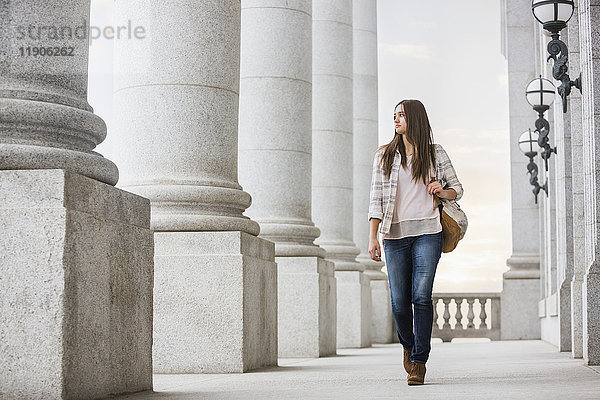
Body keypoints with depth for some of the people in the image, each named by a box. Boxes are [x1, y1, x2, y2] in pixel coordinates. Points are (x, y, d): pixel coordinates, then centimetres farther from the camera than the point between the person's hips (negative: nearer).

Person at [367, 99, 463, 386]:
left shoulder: (435, 153, 9)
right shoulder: (385, 155, 10)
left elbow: (457, 189, 17)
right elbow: (376, 197, 5)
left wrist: (442, 192, -7)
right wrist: (373, 237, -4)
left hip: (427, 232, -1)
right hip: (395, 235, 1)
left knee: (421, 296, -12)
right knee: (399, 302, -2)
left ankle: (419, 362, -5)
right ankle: (408, 345, 28)